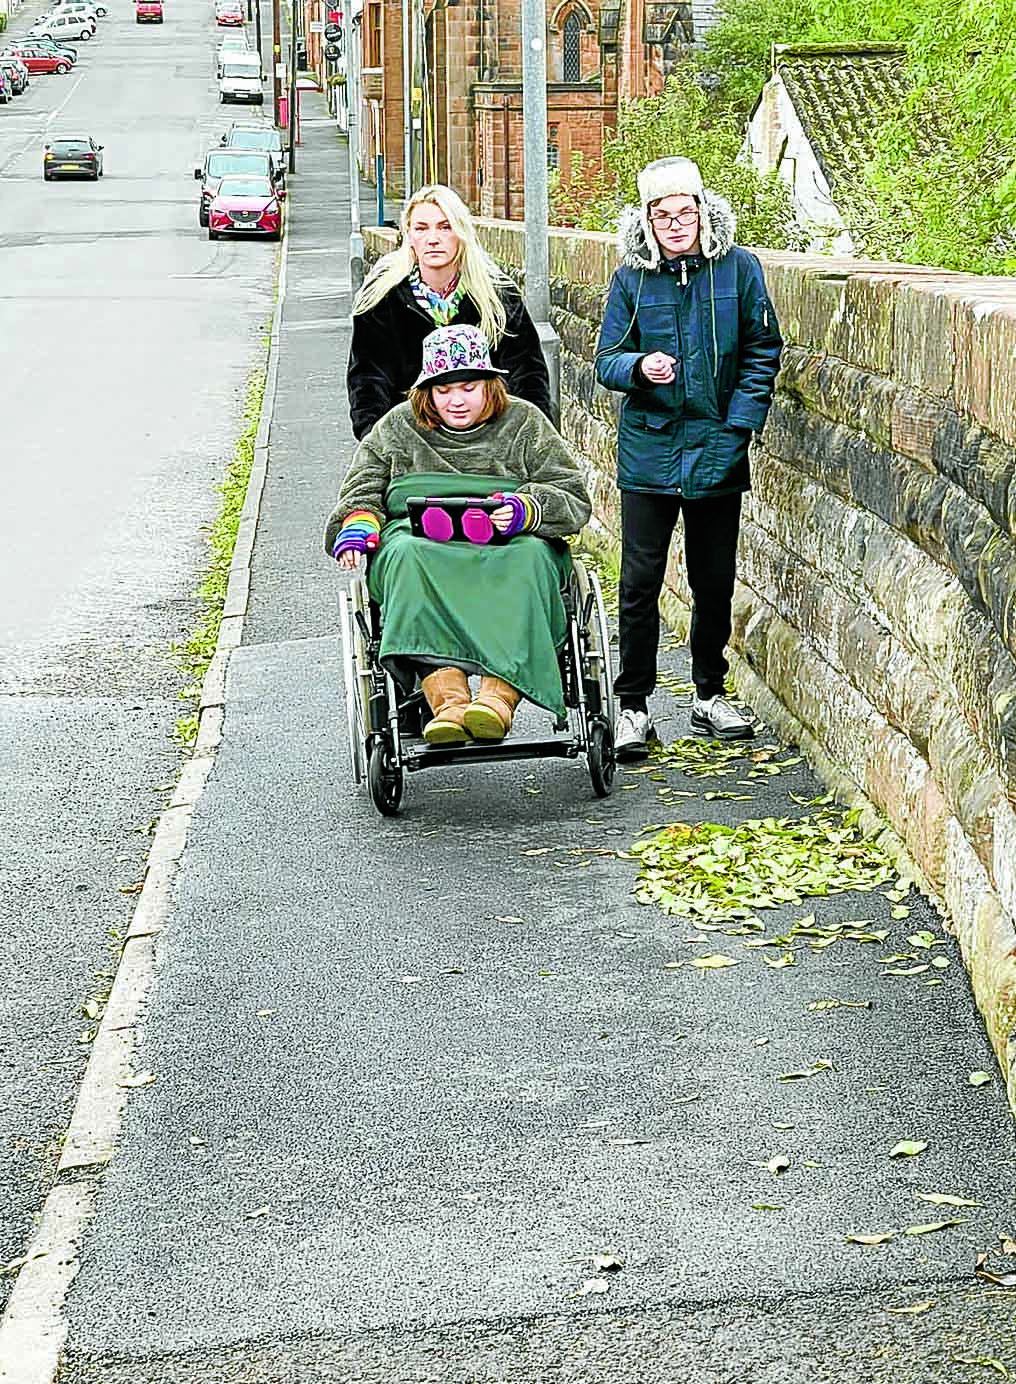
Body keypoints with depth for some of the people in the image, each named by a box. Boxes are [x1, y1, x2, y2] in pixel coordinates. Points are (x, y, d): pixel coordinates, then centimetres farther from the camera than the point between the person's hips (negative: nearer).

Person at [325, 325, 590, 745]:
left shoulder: (525, 423, 15)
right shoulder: (397, 427, 20)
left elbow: (573, 498, 8)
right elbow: (362, 489, 21)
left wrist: (527, 510, -14)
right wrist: (358, 523, -3)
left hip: (507, 543, -1)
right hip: (421, 538, 1)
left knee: (530, 557, -37)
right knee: (408, 556, -37)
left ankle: (499, 693, -53)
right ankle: (447, 697, -52)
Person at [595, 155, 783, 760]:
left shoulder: (737, 268, 0)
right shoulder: (632, 278, 1)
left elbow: (763, 351, 3)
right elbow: (607, 360, 2)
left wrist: (740, 424, -5)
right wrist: (640, 366, -20)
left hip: (716, 452, 1)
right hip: (649, 451, 0)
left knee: (715, 582, 11)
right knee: (640, 583, -2)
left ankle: (711, 696, 27)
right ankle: (634, 707, 8)